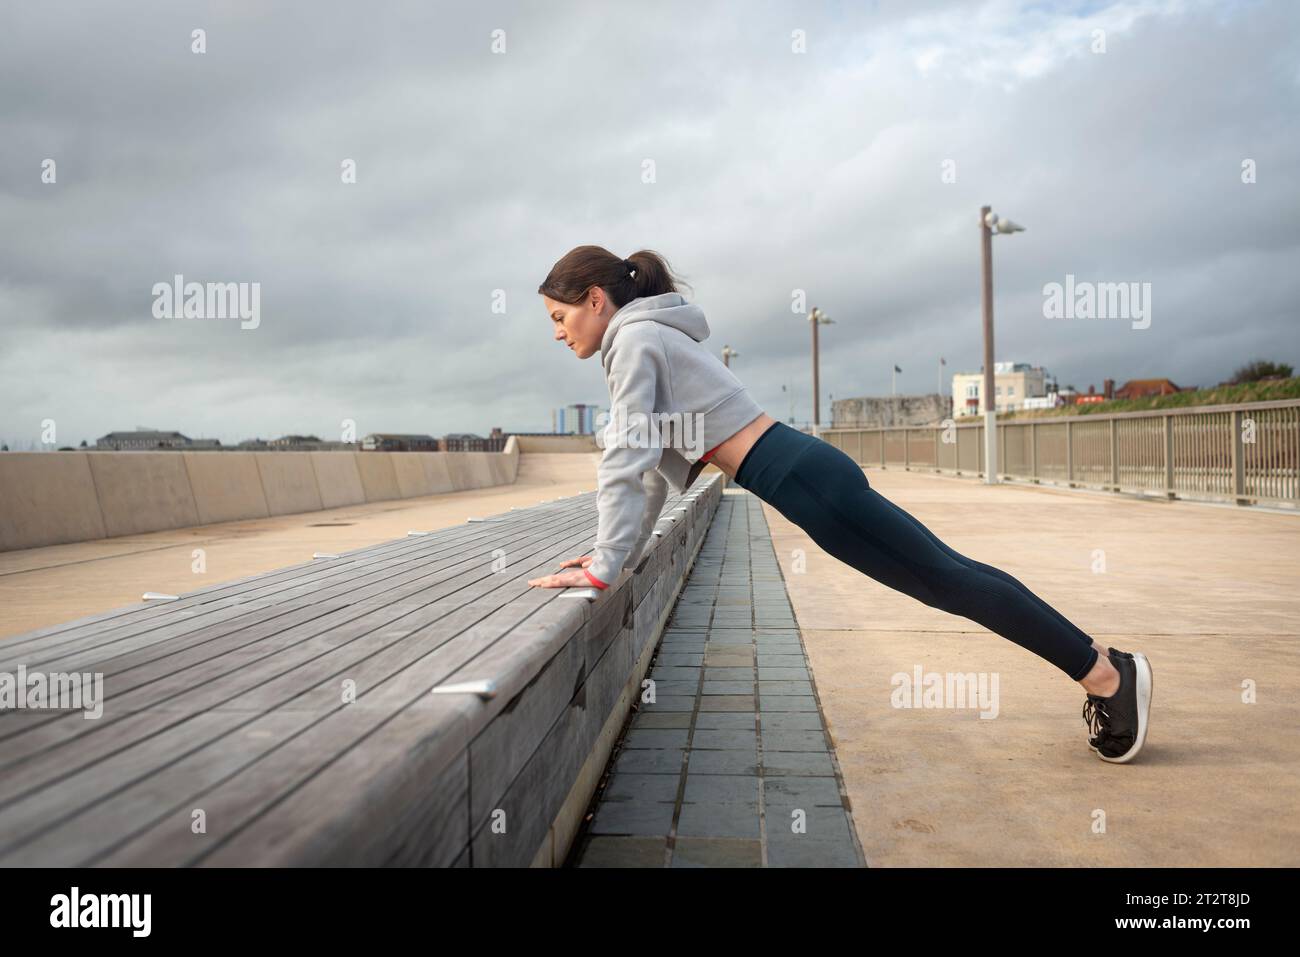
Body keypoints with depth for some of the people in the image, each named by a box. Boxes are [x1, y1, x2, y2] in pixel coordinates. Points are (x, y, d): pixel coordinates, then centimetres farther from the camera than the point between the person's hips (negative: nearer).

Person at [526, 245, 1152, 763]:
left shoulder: (635, 338, -9)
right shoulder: (650, 339, 19)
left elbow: (626, 460, -17)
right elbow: (659, 467, 23)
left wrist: (602, 570, -13)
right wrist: (623, 555, 20)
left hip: (802, 479, -9)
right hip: (804, 471, 9)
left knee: (945, 578, -1)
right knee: (946, 576, 12)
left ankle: (1108, 672, 11)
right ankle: (1102, 670, 21)